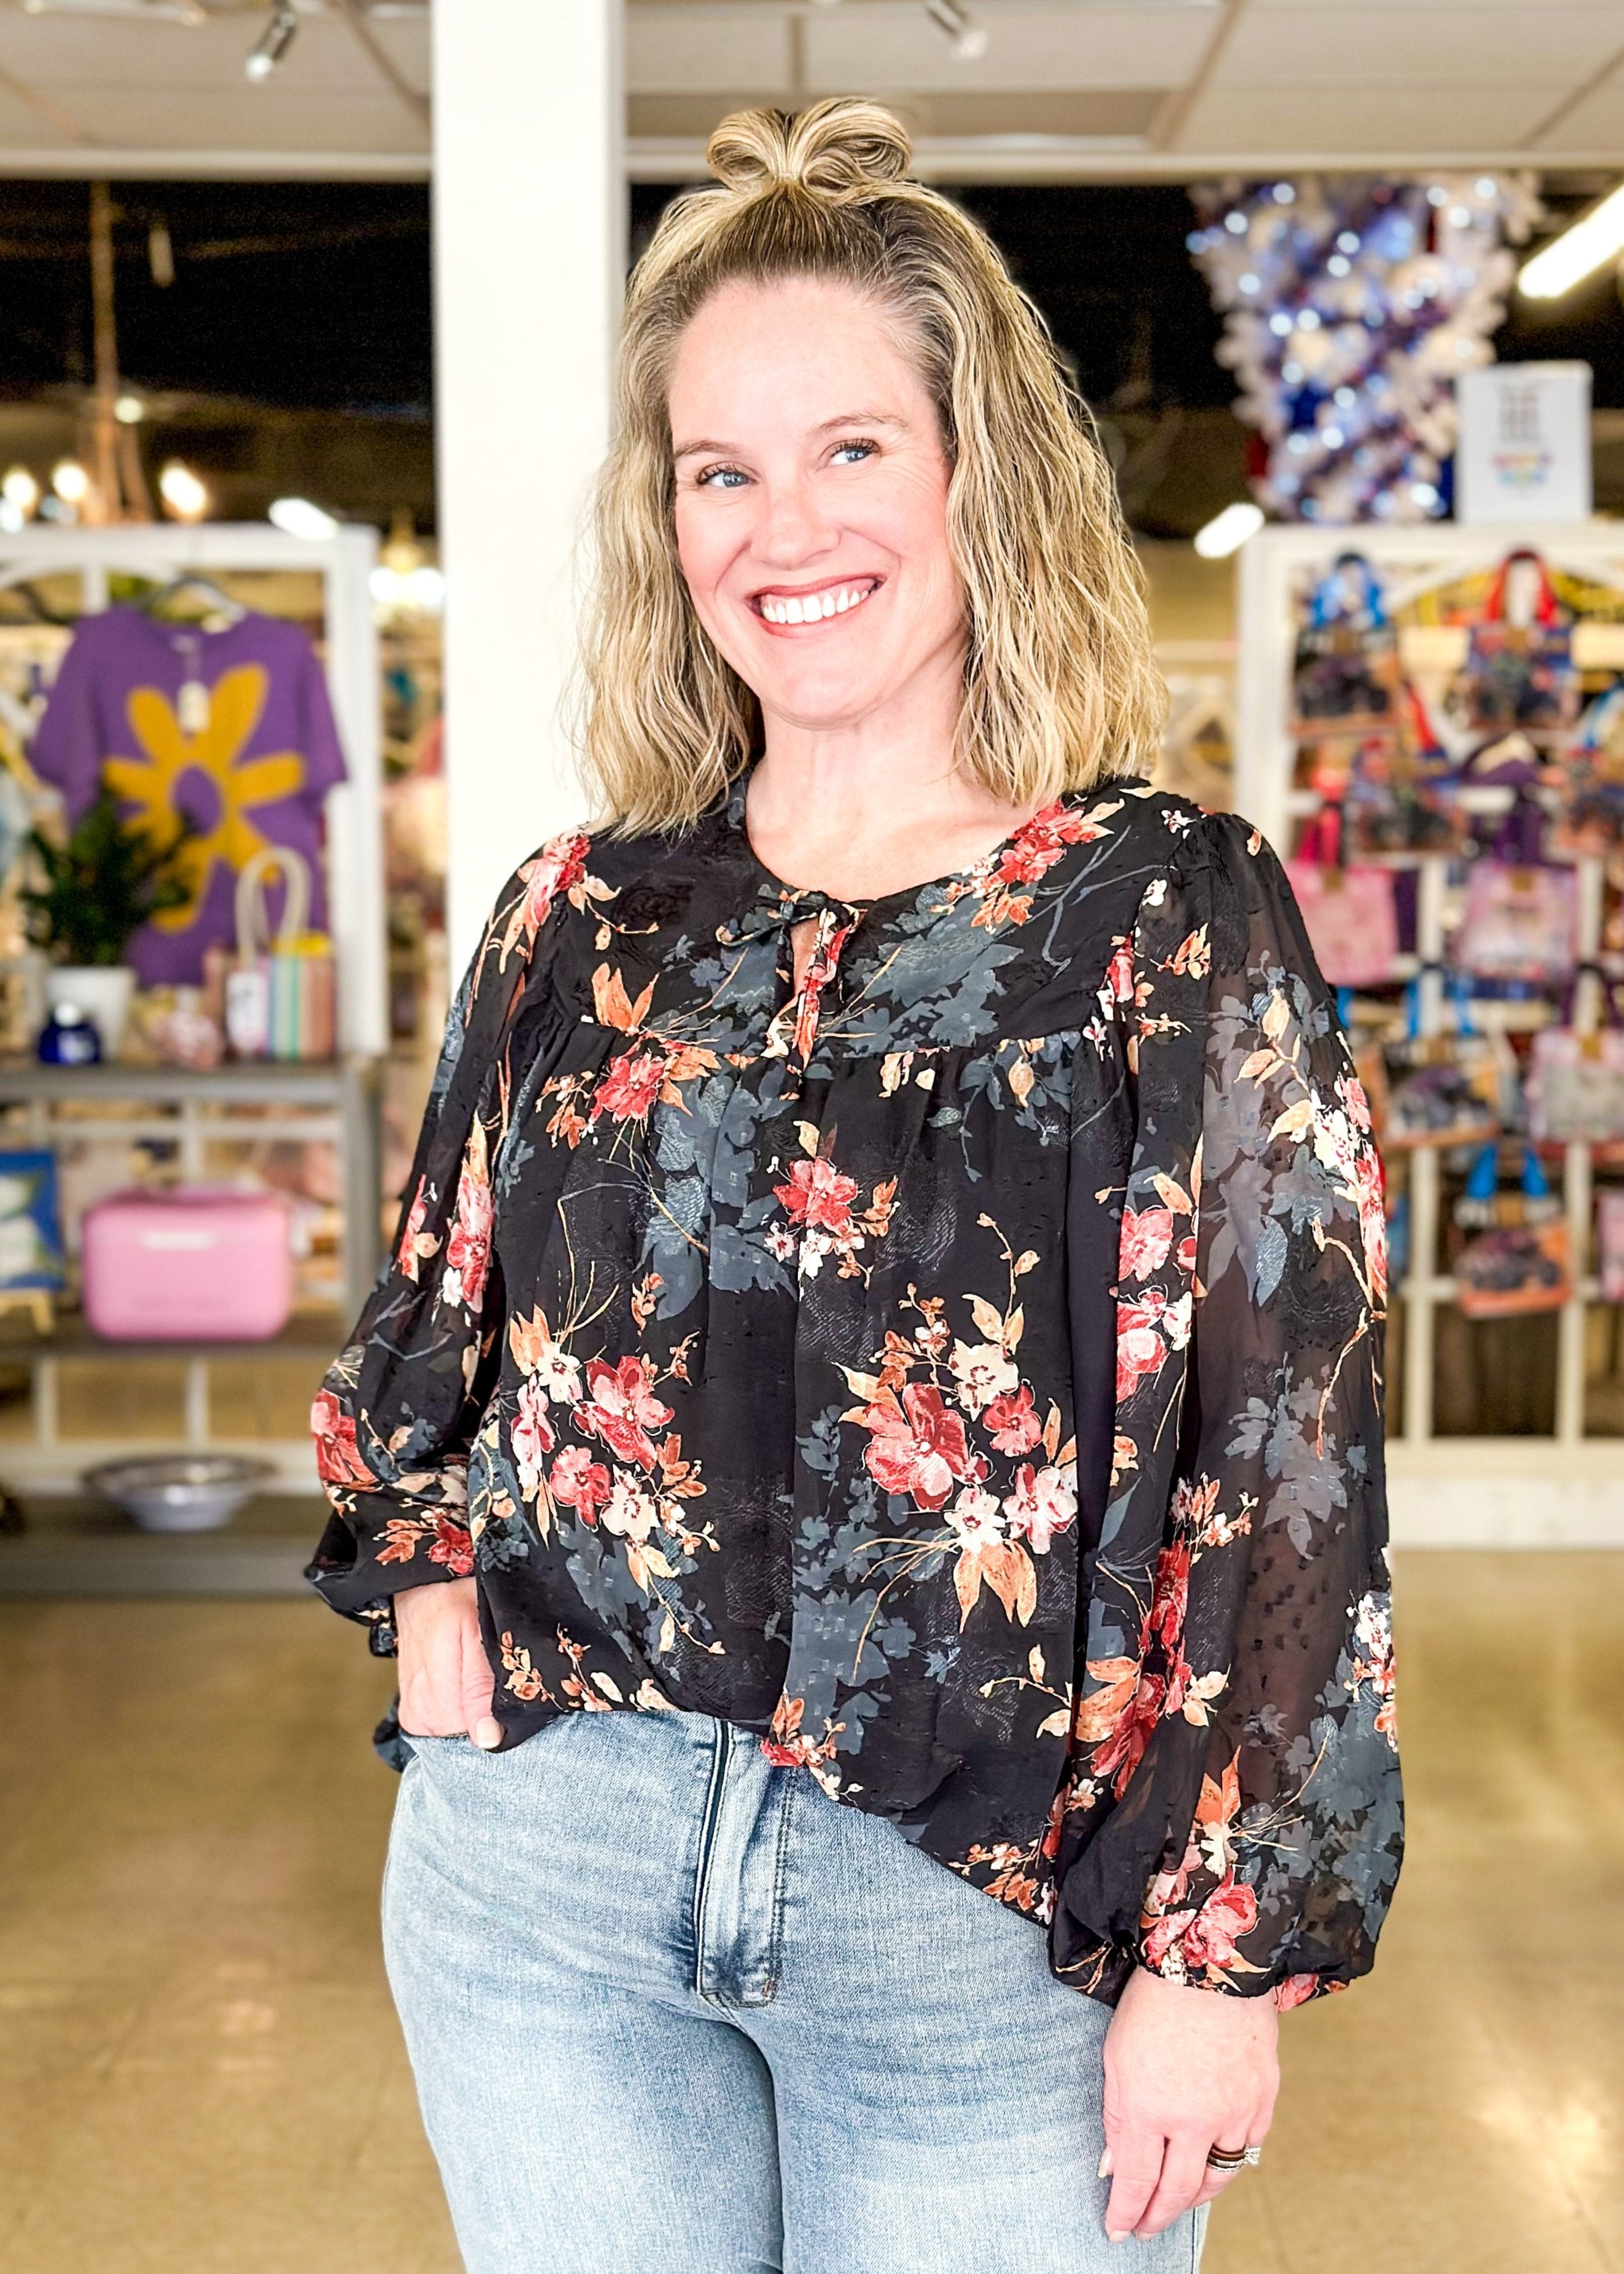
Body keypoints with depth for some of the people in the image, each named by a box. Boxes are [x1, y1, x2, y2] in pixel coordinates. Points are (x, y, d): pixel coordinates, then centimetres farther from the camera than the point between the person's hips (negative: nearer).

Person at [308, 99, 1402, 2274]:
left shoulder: (1170, 910, -6)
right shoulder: (583, 916, 5)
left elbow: (1291, 1455, -9)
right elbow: (431, 1318, 17)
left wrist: (1226, 1951, -10)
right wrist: (427, 1590, 1)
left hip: (988, 1915, -3)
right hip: (543, 1869, 4)